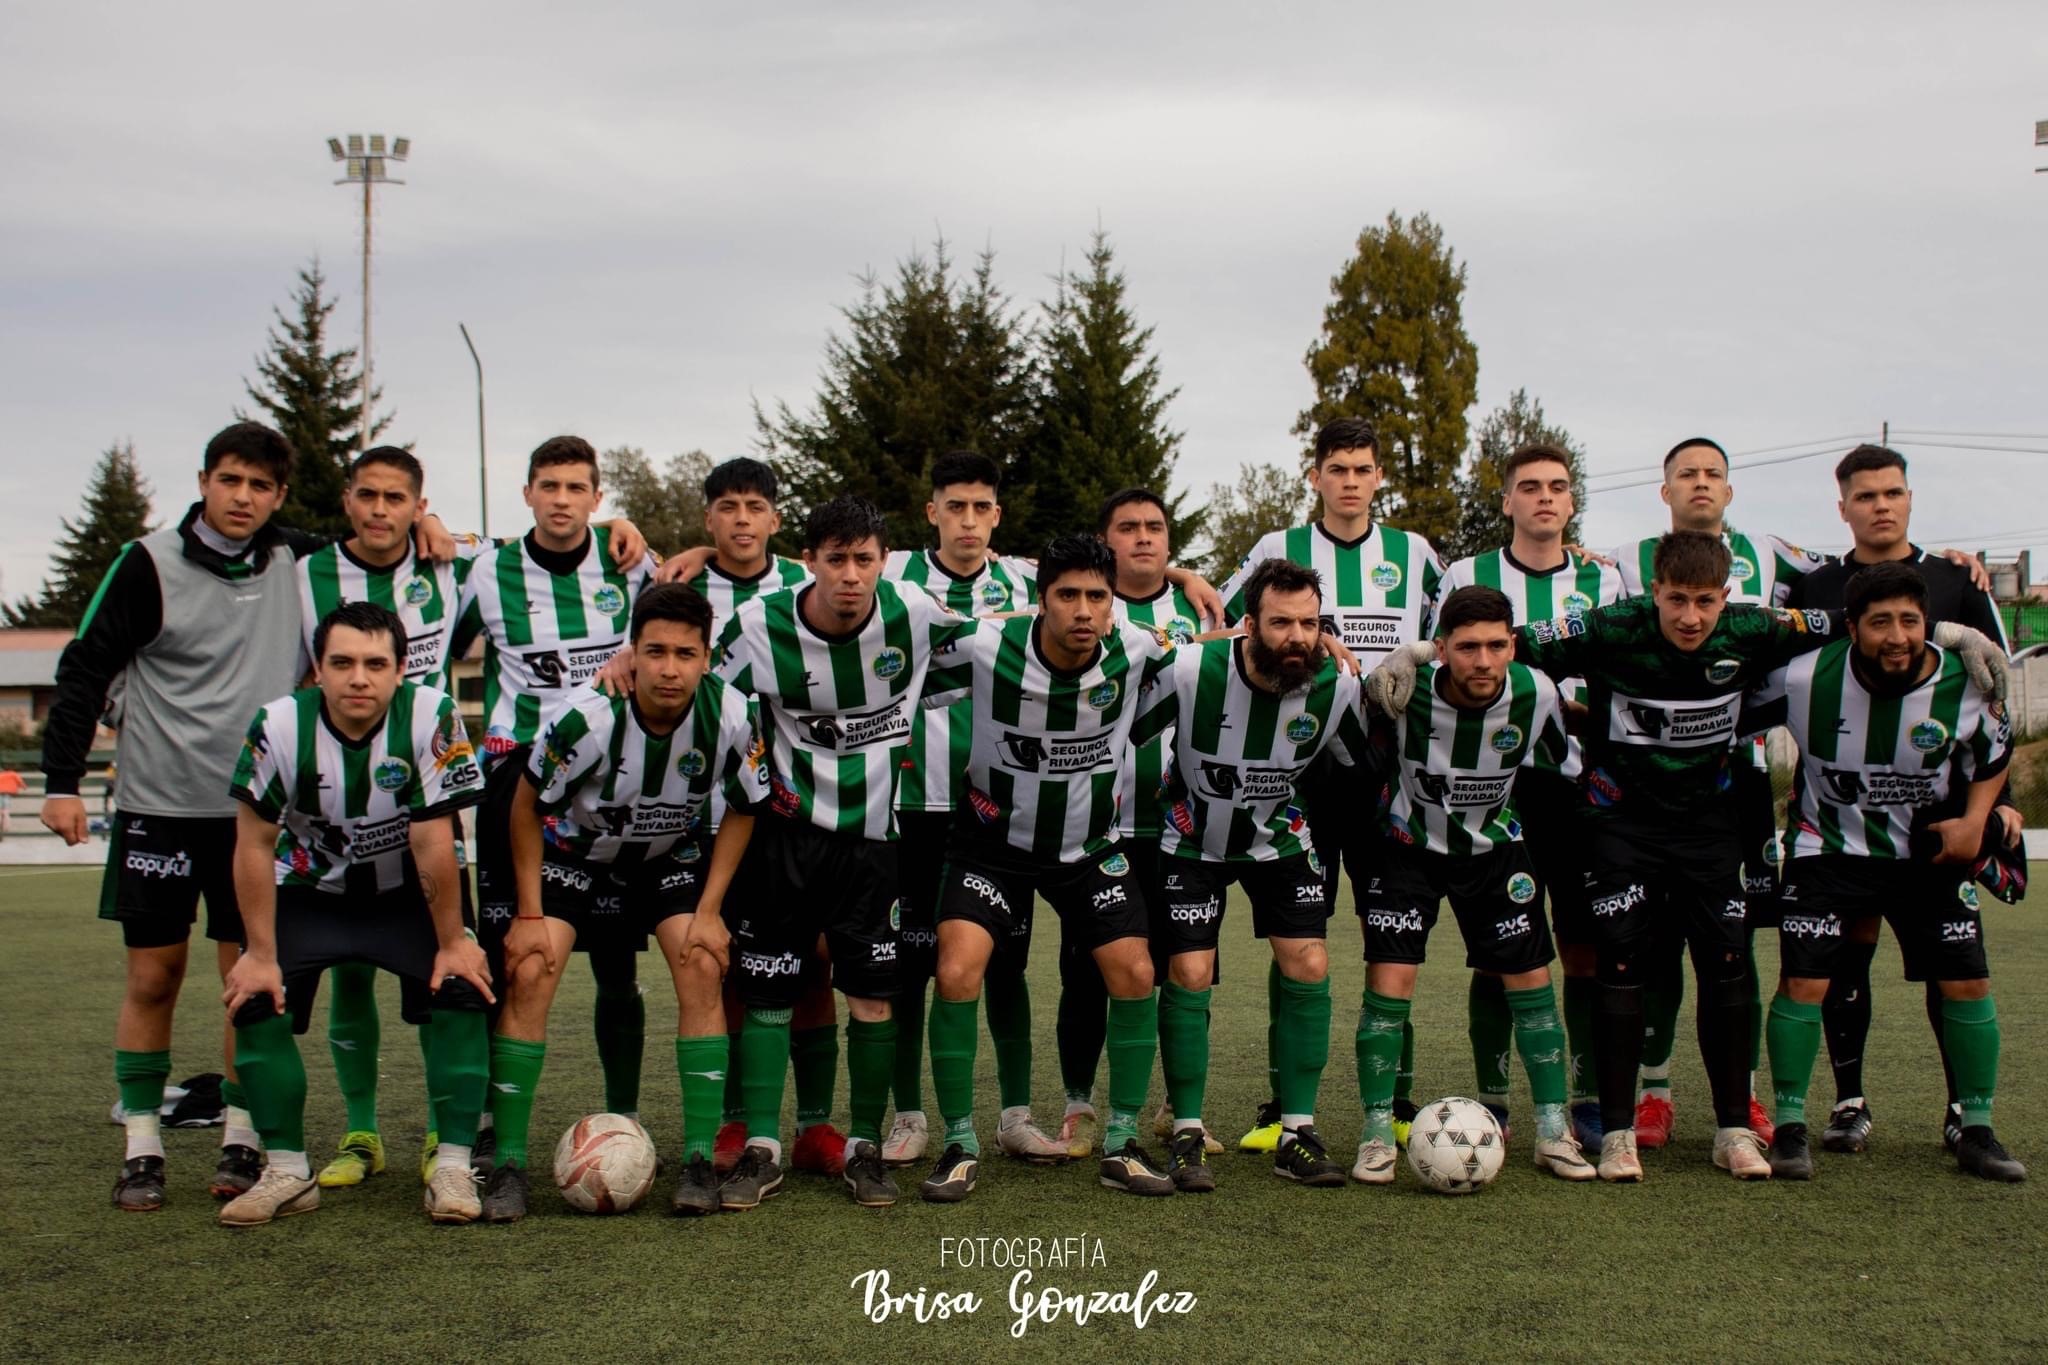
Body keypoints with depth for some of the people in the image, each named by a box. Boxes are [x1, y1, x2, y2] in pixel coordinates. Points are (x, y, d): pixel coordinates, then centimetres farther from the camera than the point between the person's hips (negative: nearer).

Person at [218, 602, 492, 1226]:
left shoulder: (430, 716, -27)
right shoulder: (280, 725, -22)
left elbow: (433, 844, -23)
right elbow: (254, 846, -14)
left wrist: (453, 943, -17)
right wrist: (261, 955, -14)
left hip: (408, 893, -1)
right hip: (310, 891, 1)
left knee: (461, 986, -23)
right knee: (255, 996, -17)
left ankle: (453, 1166, -12)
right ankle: (288, 1171, -2)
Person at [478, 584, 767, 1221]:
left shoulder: (731, 717, -25)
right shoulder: (586, 715, -32)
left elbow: (741, 808, -6)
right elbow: (528, 803, -15)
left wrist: (710, 910, -11)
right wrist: (530, 915, -14)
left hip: (675, 855, 1)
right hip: (575, 852, -1)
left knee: (703, 968, -17)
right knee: (529, 973, -16)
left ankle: (698, 1160, -7)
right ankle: (508, 1163, -6)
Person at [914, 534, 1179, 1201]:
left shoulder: (1136, 651, -17)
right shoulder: (986, 650, -23)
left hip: (1092, 845, 2)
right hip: (994, 840, -2)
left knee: (1135, 976, -9)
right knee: (957, 975, -18)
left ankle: (1121, 1145, 10)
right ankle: (960, 1146, 1)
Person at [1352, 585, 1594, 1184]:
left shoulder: (1536, 693, -20)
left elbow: (1563, 766, 2)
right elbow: (1370, 760, -6)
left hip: (1494, 848, 2)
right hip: (1410, 846, -2)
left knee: (1531, 978, 1)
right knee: (1388, 983, -12)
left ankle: (1554, 1132, 15)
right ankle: (1378, 1135, 1)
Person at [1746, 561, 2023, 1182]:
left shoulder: (1965, 686, -13)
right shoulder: (1806, 678, -20)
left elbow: (1994, 755, 7)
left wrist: (1975, 819, -5)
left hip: (1929, 852, 2)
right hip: (1829, 848, -2)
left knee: (1967, 983, -1)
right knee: (1803, 983, -12)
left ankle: (1977, 1131, 14)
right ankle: (1790, 1126, 3)